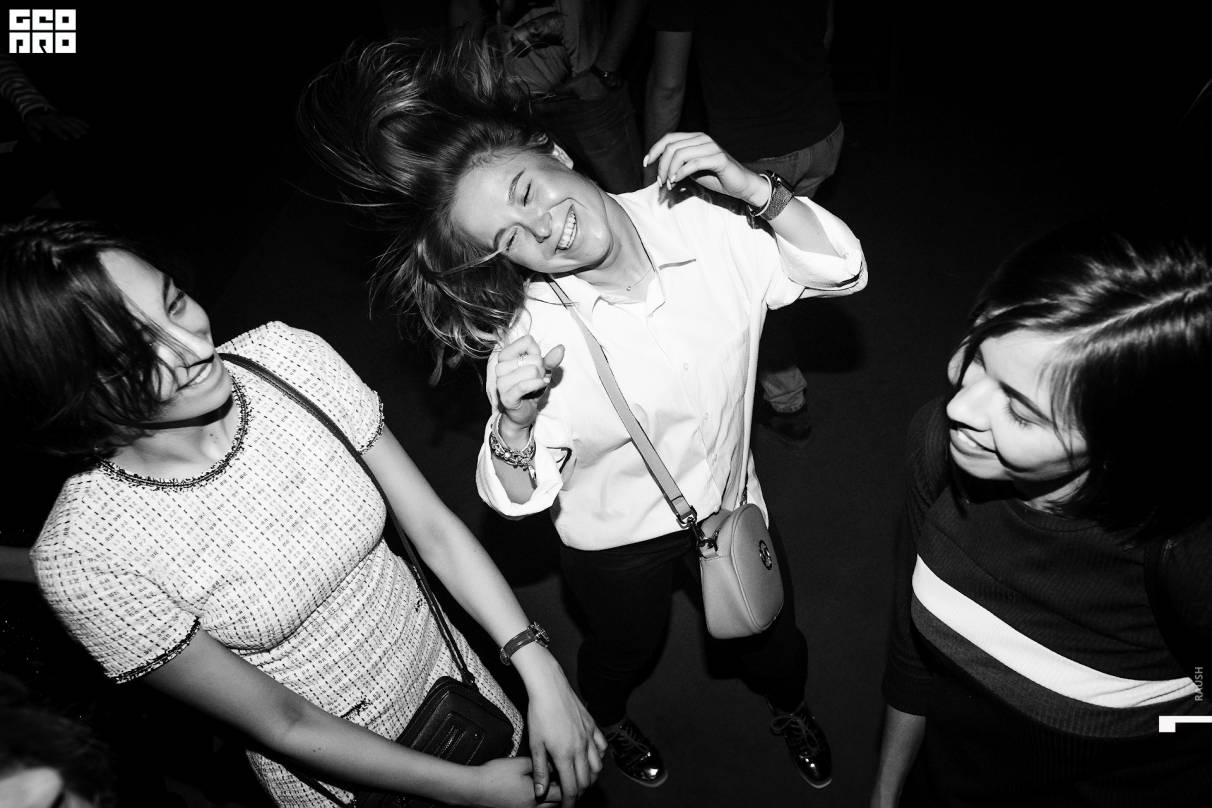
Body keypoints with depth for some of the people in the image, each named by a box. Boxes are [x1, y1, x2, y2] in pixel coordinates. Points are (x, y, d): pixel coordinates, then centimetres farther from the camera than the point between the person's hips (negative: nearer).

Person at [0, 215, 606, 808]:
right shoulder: (84, 555, -28)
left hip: (442, 662, 3)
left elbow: (433, 527, -12)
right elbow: (280, 723, -19)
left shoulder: (287, 356, -19)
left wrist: (543, 673, -18)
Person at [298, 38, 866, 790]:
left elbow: (843, 271, -13)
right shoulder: (534, 335, -29)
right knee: (624, 650, 28)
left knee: (771, 636, 27)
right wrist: (515, 423, -41)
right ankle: (609, 723, 67)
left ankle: (791, 708, 65)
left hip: (730, 500, 3)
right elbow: (519, 498, -20)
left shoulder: (704, 220, -22)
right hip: (617, 538, -2)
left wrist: (755, 189, -28)